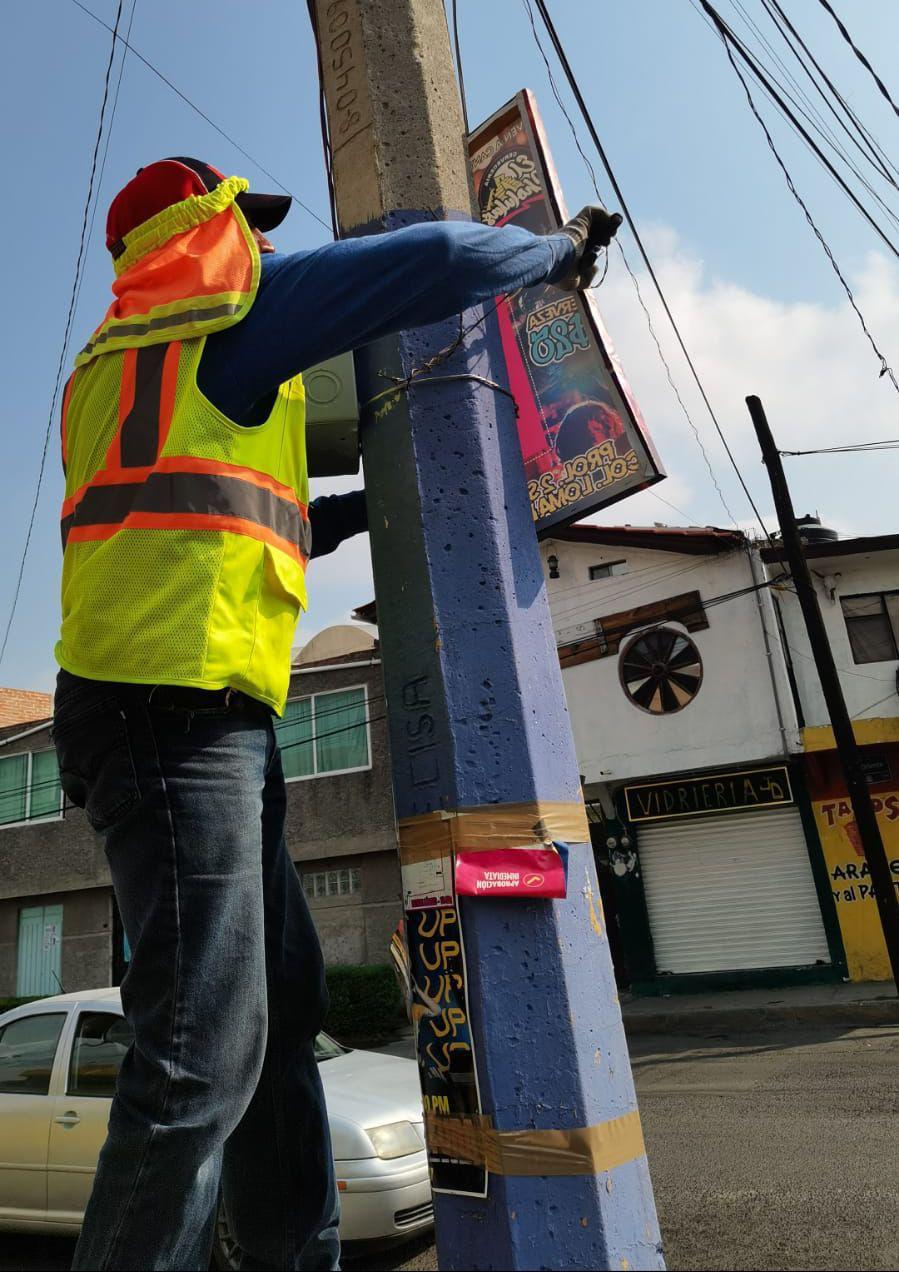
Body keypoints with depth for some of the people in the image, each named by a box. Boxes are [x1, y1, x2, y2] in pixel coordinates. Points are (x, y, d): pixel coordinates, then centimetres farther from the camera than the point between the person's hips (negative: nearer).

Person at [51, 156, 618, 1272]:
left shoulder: (116, 359, 31)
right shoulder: (228, 306, 4)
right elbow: (432, 261, 1)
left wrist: (370, 504, 33)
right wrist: (558, 251, 19)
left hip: (208, 722, 10)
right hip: (181, 705, -10)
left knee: (280, 1010, 13)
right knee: (206, 1046, -8)